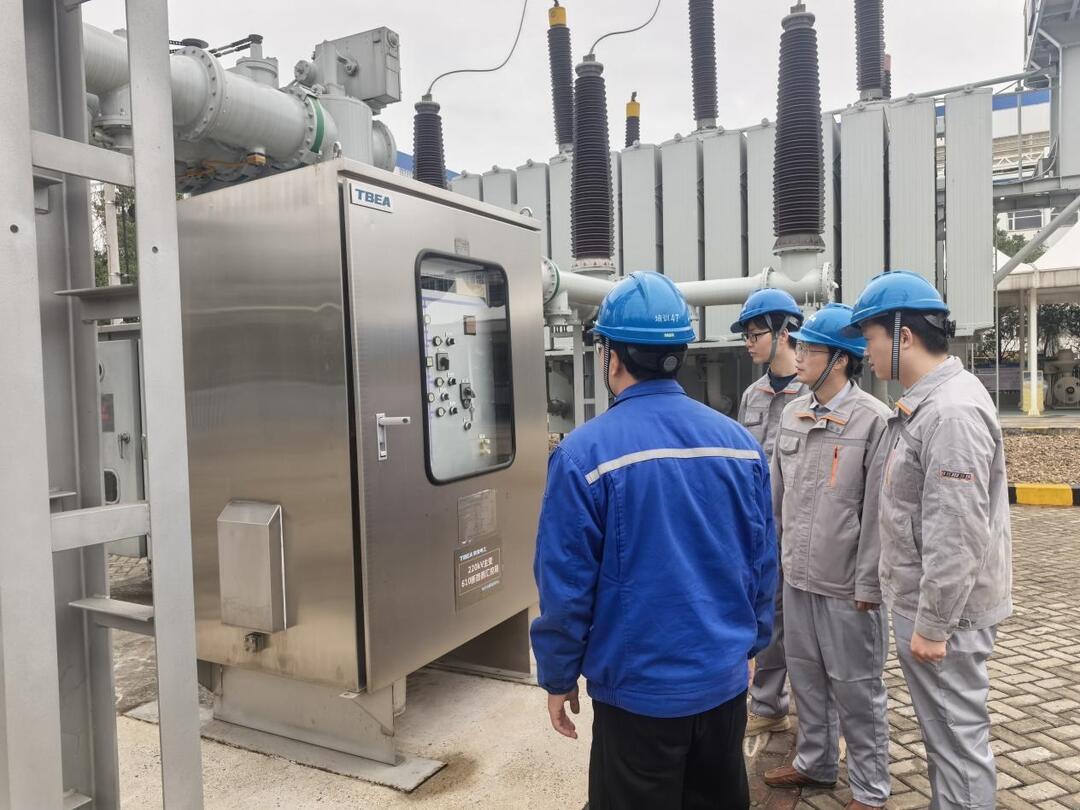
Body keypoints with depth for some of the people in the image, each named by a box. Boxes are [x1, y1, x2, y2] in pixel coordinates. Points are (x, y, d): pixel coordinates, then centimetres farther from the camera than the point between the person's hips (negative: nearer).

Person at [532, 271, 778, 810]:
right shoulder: (739, 442, -4)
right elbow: (762, 562, 4)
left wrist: (558, 677, -1)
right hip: (725, 679, 5)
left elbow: (566, 584, -15)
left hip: (639, 690, -4)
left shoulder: (585, 453, -19)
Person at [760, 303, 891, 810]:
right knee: (807, 676, 20)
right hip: (797, 574, 6)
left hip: (847, 582, -6)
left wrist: (869, 583, -14)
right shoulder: (792, 414, 5)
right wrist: (773, 553, 12)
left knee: (855, 686, 9)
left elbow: (878, 510, -15)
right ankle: (815, 762, 40)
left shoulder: (872, 420, -15)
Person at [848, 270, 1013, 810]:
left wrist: (932, 623, -20)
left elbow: (957, 535, -25)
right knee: (940, 730, 23)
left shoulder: (953, 411, -23)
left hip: (943, 611, -10)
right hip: (918, 602, 10)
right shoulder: (920, 403, 9)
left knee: (958, 736, 6)